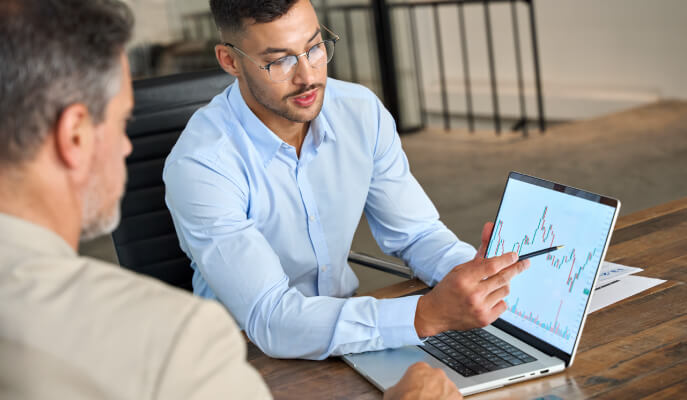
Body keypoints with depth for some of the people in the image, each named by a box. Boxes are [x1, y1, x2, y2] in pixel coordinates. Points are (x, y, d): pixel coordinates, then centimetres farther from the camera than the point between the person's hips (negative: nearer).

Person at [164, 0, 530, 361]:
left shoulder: (361, 111, -5)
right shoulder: (200, 165, -23)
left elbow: (417, 232, 2)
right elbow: (270, 320, -30)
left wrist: (475, 270, -20)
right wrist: (429, 314, -39)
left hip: (347, 326, 5)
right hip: (252, 356, -5)